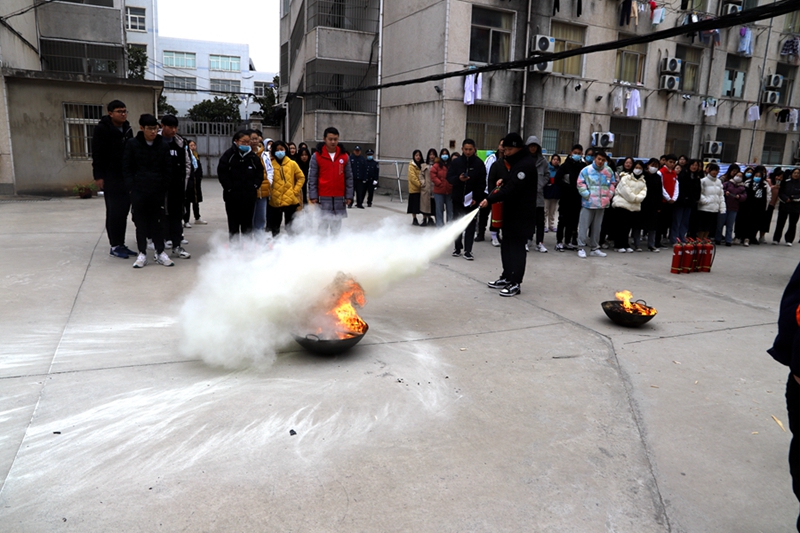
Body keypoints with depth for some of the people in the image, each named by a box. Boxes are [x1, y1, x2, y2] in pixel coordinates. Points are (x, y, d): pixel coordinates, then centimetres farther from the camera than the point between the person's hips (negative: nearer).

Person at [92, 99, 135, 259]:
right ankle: (114, 246, 3)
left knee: (124, 210, 6)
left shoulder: (127, 129, 12)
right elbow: (97, 154, -11)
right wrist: (98, 176, -16)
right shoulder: (101, 129, -7)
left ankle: (121, 244, 14)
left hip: (126, 176, 6)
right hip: (110, 177, -6)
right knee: (114, 211, -4)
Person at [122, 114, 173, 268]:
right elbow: (127, 168, 1)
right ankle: (142, 253, 13)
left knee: (157, 222, 8)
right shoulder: (132, 144, 0)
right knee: (141, 222, 5)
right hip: (138, 191, -1)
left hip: (157, 191, 1)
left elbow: (167, 169, 5)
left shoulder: (163, 145, 3)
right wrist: (131, 187, -6)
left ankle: (160, 252, 16)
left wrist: (164, 187, -1)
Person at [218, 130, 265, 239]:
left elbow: (260, 171, 13)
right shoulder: (229, 154, -2)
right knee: (233, 222, 4)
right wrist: (229, 187, -8)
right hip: (232, 195, -2)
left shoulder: (253, 156, 7)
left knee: (248, 222, 8)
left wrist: (255, 185, 1)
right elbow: (222, 172, -3)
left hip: (249, 195, 2)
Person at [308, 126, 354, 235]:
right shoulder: (317, 156, -1)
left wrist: (349, 196, 4)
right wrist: (313, 196, -6)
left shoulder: (345, 157, 6)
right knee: (323, 223, -2)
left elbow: (349, 177, 8)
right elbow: (312, 178, 0)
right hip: (323, 198, -2)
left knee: (337, 225, 8)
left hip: (339, 198, 2)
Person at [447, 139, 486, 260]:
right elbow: (449, 177, 0)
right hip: (458, 198, 2)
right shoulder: (456, 162, 1)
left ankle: (468, 251, 3)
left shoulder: (479, 163, -2)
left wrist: (476, 198, -13)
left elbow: (482, 183, -3)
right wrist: (458, 179, -22)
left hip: (472, 200, -2)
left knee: (471, 225, 0)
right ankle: (458, 248, 21)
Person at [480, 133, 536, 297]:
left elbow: (512, 189, -25)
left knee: (516, 247, -6)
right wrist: (504, 181, 8)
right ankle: (507, 277, 25)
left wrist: (490, 200, -27)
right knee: (507, 245, 15)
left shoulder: (526, 164, -18)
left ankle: (515, 283, 1)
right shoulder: (516, 161, 15)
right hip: (511, 211, 10)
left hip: (522, 214, -10)